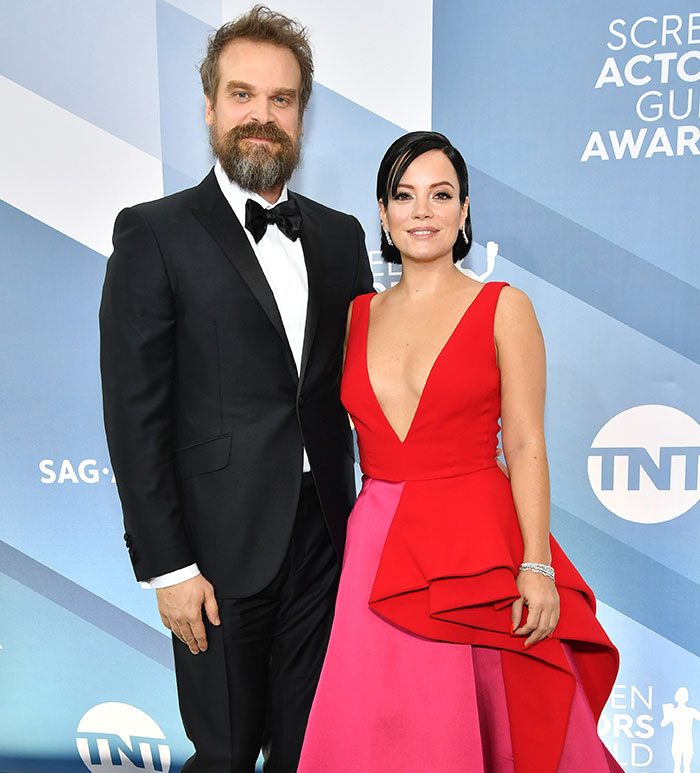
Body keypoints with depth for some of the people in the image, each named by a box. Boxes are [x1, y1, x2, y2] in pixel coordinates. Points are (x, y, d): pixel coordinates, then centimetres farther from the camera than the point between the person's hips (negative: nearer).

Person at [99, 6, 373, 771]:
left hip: (324, 536, 4)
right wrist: (166, 566, -11)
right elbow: (134, 414, -9)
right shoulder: (154, 234, -6)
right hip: (224, 546, -4)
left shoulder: (339, 235, 8)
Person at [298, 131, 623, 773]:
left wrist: (536, 566, -12)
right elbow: (344, 438, 10)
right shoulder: (358, 315, 8)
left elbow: (525, 445, -6)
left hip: (480, 540, -3)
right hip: (378, 545, 3)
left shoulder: (505, 308, -3)